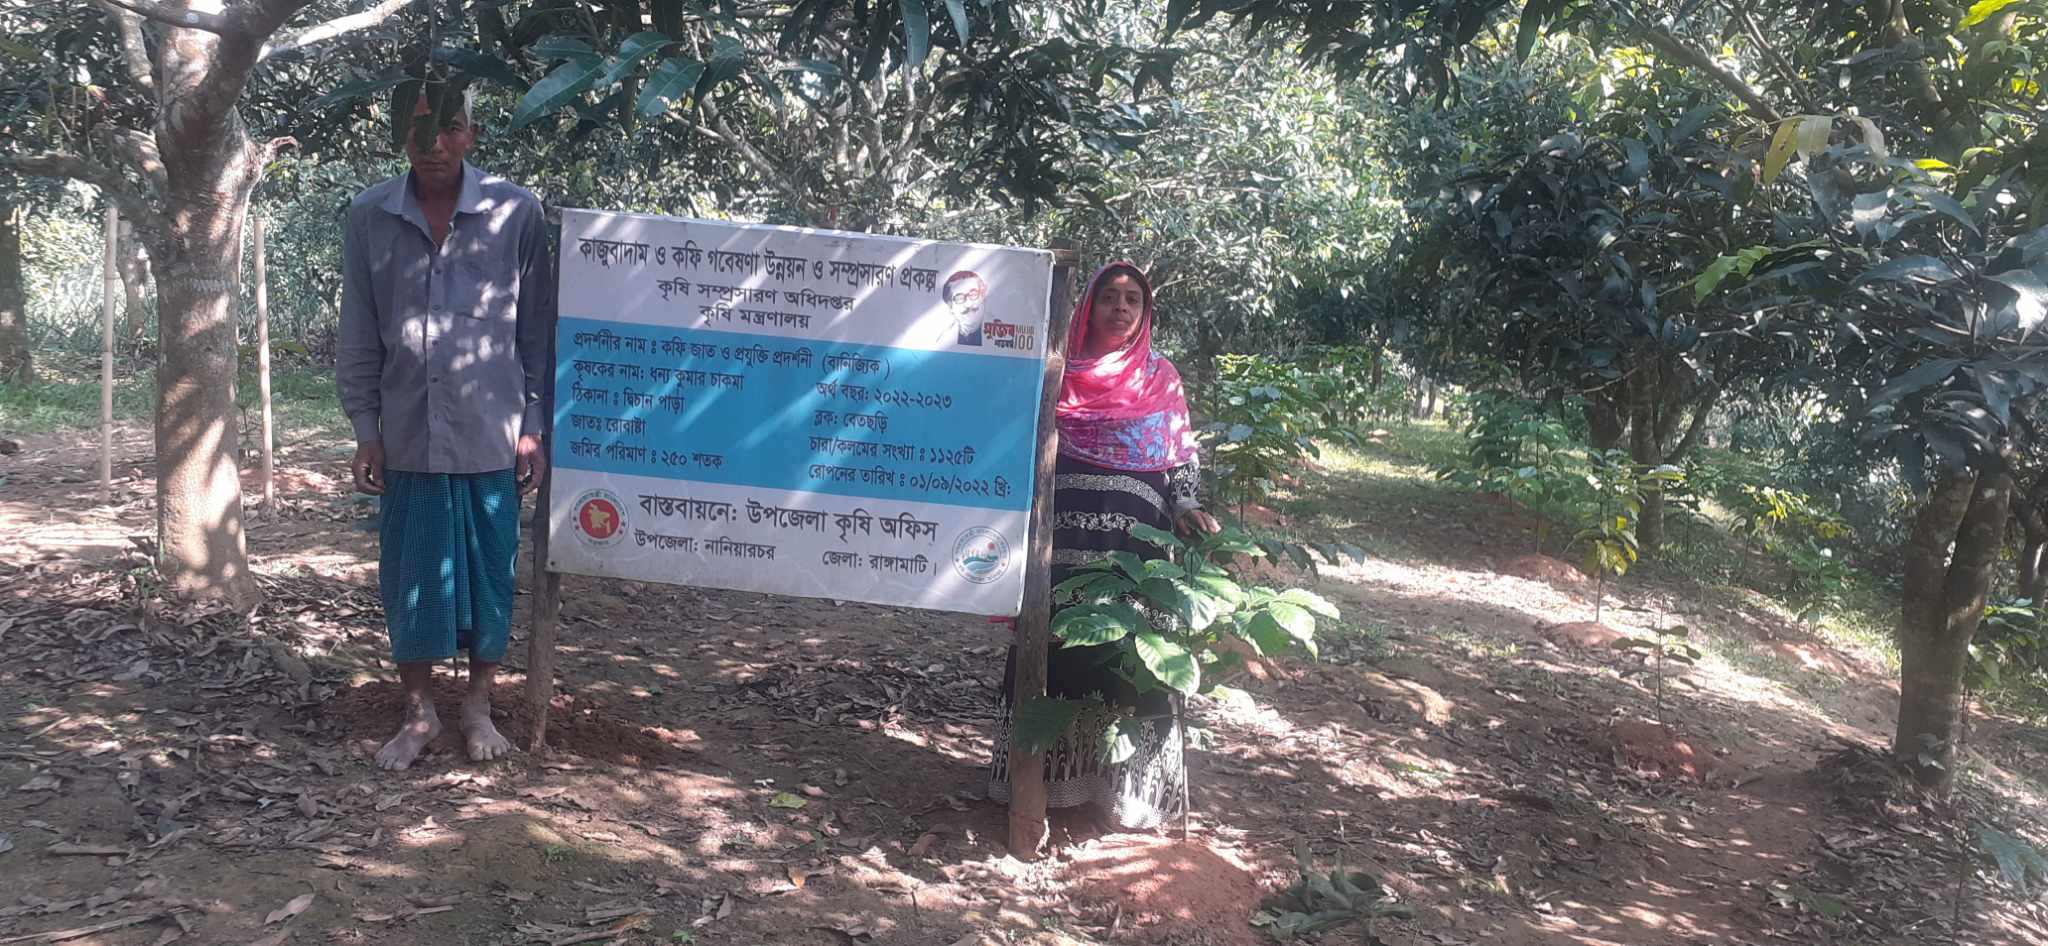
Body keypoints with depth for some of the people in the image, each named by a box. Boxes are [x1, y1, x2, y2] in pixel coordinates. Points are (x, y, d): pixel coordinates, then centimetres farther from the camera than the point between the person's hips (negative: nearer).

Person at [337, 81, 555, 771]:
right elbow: (359, 336, 7)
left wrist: (534, 426, -1)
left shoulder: (517, 213, -4)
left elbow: (537, 328, 1)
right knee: (408, 578, 7)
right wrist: (365, 430, 4)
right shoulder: (369, 217, 2)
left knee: (490, 575, 7)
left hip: (492, 437, -1)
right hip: (409, 438, 2)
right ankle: (418, 713, 23)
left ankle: (479, 707, 25)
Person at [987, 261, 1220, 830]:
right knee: (1054, 650, 3)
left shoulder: (1161, 376, 10)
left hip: (1133, 547, 0)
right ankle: (1046, 775, 17)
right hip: (1061, 543, 0)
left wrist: (1186, 508, -6)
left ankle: (1126, 783, 10)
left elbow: (1182, 454, 10)